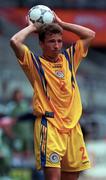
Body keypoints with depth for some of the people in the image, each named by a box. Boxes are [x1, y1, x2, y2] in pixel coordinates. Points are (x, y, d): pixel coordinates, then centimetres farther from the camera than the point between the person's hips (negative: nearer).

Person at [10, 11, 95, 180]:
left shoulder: (69, 58, 16)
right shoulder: (35, 62, 2)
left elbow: (90, 35, 20)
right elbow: (15, 41, -13)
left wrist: (60, 23, 17)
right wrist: (32, 27, 4)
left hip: (72, 126, 5)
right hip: (49, 126, -5)